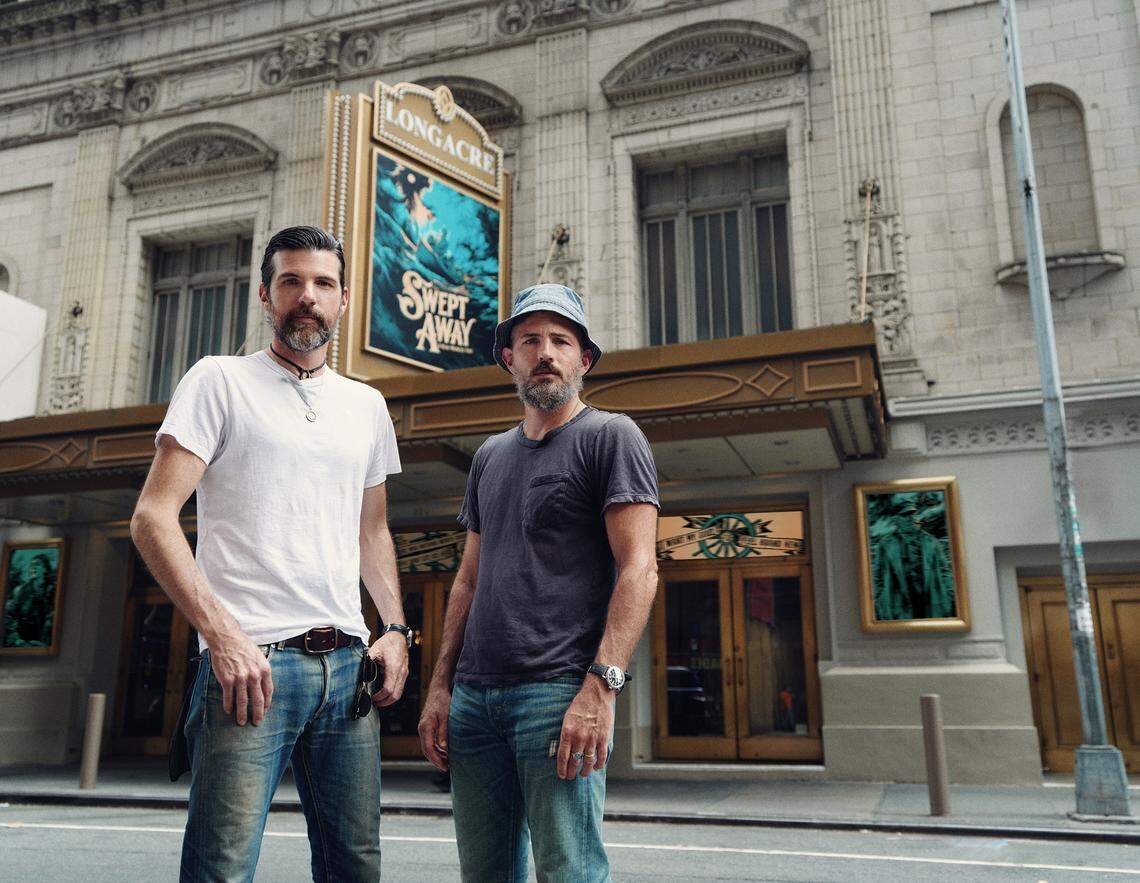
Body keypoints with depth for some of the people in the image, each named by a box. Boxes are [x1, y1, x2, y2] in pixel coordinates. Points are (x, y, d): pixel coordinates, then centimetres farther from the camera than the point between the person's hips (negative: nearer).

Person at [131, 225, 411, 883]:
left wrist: (397, 629, 9)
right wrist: (223, 634, -16)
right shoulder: (221, 380, 2)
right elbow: (154, 517, -6)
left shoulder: (367, 405, 16)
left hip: (348, 666, 5)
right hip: (250, 661, -5)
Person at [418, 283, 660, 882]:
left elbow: (638, 568, -10)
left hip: (558, 694, -6)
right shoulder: (491, 455, 19)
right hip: (474, 695, 6)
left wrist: (600, 687, -19)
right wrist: (440, 685, 13)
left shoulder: (611, 436, -1)